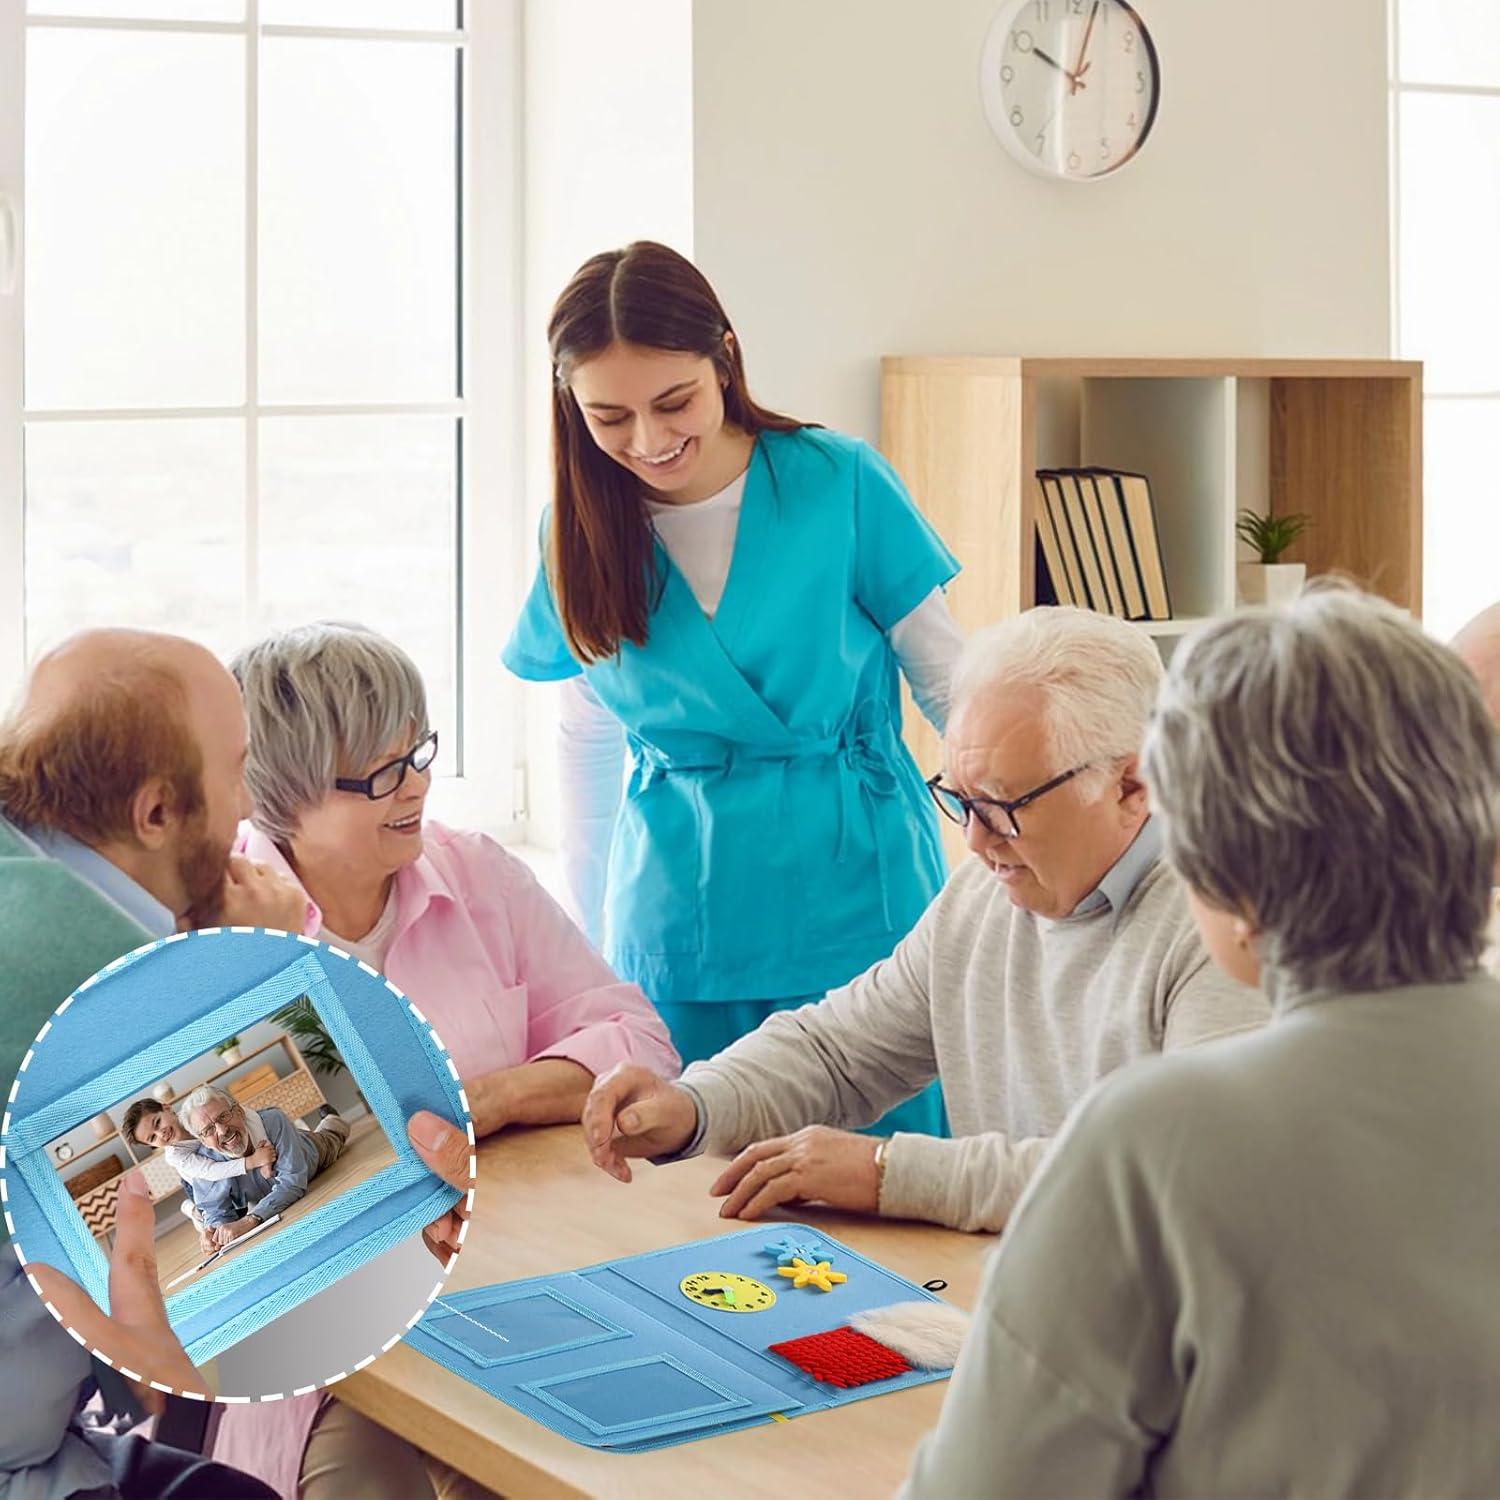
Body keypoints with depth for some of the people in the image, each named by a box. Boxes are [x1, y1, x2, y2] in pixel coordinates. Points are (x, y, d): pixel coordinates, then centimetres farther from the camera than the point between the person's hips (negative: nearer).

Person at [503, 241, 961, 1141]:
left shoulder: (842, 485, -9)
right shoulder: (584, 529, 1)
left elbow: (950, 683, 0)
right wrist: (597, 936, 14)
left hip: (855, 905, -2)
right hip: (678, 926, 2)